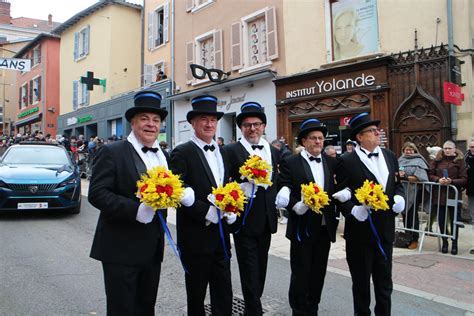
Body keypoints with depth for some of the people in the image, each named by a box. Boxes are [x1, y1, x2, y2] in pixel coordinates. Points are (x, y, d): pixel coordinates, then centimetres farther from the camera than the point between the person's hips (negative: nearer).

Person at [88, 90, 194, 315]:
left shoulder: (163, 156, 11)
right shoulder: (111, 152, -10)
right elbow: (97, 194, -17)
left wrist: (185, 194, -11)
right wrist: (136, 209, -27)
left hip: (153, 249, 6)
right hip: (121, 249, -6)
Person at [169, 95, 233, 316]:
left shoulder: (221, 152, 11)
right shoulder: (182, 153, -10)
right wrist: (206, 212, -20)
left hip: (221, 236, 6)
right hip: (196, 236, -5)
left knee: (224, 293, 14)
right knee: (196, 293, 13)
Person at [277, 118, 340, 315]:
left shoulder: (332, 162, 7)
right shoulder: (290, 163, -7)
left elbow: (337, 189, 9)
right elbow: (282, 193, -12)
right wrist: (296, 205, -27)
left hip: (325, 227, 5)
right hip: (302, 227, -4)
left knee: (319, 272, 17)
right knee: (300, 273, 7)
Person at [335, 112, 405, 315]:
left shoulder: (390, 156, 7)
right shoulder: (347, 162, -11)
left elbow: (397, 184, 16)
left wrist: (399, 198, -4)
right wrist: (353, 210, -27)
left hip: (386, 229, 5)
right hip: (360, 230, -5)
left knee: (384, 281, 18)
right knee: (361, 282, 13)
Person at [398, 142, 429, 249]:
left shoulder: (418, 161, -4)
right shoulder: (400, 160, 10)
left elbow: (419, 177, -15)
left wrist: (406, 177, -21)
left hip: (413, 192, -4)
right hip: (402, 191, 5)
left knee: (412, 215, 1)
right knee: (404, 214, 11)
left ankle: (414, 240, 12)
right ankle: (407, 237, 24)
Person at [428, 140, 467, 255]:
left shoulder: (459, 161, 0)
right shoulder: (437, 160, 6)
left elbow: (464, 179, -4)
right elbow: (430, 174, 4)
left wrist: (451, 181, -19)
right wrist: (438, 180, -14)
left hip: (453, 194, -2)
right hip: (439, 194, 2)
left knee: (454, 219, 5)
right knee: (441, 219, 7)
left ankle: (454, 243, 19)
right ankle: (444, 241, 22)